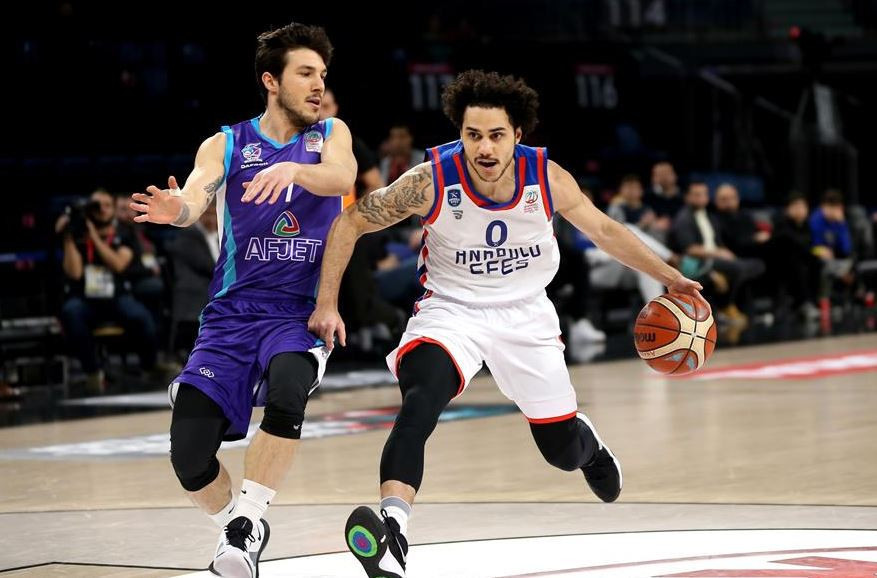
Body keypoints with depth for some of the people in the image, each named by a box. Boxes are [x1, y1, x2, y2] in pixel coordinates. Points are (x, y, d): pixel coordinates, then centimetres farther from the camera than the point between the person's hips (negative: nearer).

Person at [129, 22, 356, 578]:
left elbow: (341, 178, -14)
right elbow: (197, 195, -11)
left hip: (302, 312, -1)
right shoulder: (226, 145, 7)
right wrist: (176, 209, -36)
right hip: (233, 313, 1)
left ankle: (248, 518, -18)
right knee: (189, 455, -11)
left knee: (286, 392, -35)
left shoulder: (330, 135, 8)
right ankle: (238, 529, 19)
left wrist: (293, 169, -36)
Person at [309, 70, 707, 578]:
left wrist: (671, 279, 2)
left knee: (563, 451, 12)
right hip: (451, 311, -2)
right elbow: (350, 223, -12)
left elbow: (602, 229, 2)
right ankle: (392, 529, -44)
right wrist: (327, 304, -17)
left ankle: (587, 440, 52)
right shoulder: (433, 181, -24)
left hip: (525, 313, 2)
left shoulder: (547, 178, -17)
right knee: (421, 398, -35)